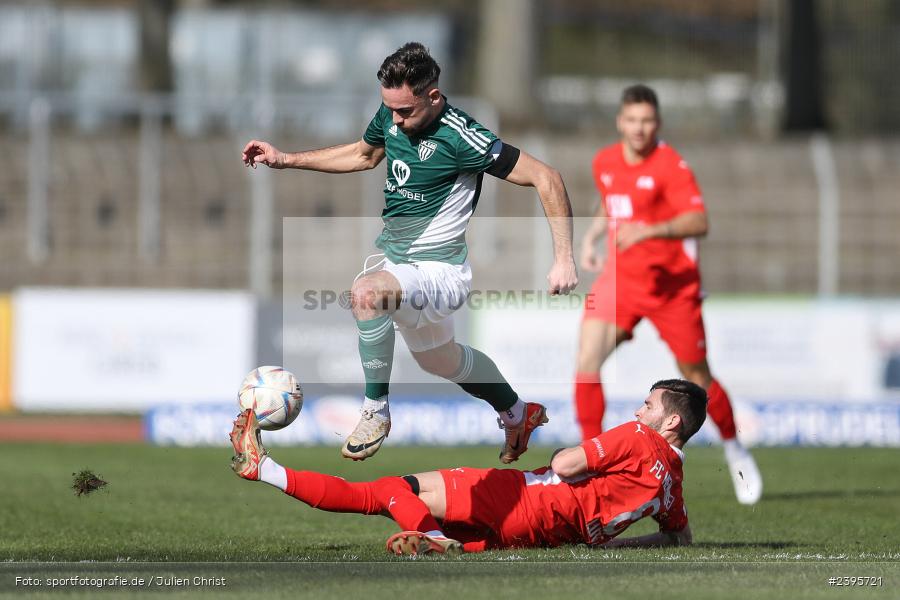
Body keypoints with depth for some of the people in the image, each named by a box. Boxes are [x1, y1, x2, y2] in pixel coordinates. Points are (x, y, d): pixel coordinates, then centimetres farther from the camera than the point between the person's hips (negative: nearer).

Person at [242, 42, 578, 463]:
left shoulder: (460, 137, -24)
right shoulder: (391, 116, -2)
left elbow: (545, 178, -22)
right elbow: (363, 154, 22)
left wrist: (564, 258, -26)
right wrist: (285, 159, 17)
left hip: (439, 273, -9)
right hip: (400, 265, 9)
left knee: (367, 291, -37)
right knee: (439, 359, 29)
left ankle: (376, 411, -21)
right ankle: (518, 416, 54)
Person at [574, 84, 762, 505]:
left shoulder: (670, 165, -14)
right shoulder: (604, 163, 6)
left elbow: (698, 221, -26)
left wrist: (649, 230, -40)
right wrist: (591, 236, 12)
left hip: (672, 282, -4)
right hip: (619, 280, 4)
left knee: (696, 377, 5)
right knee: (587, 363, -16)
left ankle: (734, 450, 30)